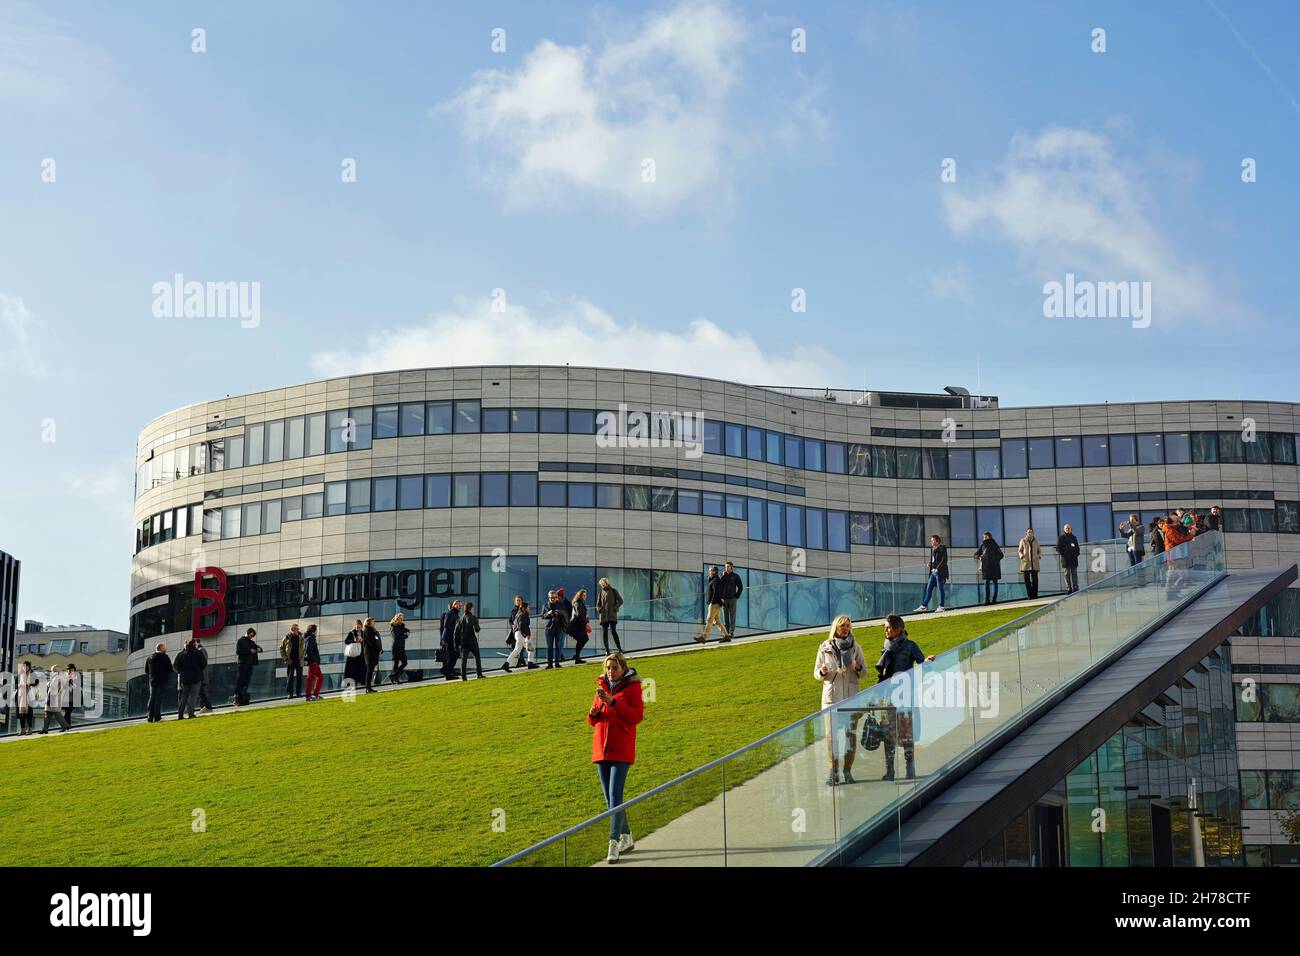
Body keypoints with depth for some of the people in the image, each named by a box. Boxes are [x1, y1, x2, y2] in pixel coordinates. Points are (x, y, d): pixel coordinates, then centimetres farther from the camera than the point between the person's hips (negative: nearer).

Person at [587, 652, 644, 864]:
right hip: (601, 748, 6)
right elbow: (592, 720, 16)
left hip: (621, 749, -6)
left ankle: (614, 844, -16)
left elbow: (636, 716, -13)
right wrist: (593, 712, -8)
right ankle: (626, 838, 22)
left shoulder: (632, 687, -3)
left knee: (615, 795, -14)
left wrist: (613, 702, -22)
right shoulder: (602, 686, 12)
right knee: (609, 797, 9)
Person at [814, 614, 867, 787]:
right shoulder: (825, 648, 5)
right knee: (831, 733, -6)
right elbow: (816, 673, 9)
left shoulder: (856, 647, 6)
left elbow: (864, 673, 9)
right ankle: (833, 771, -3)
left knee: (850, 732, -1)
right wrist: (823, 672, -14)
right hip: (831, 695, 0)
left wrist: (858, 668, -13)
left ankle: (848, 770, 6)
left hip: (851, 695, 1)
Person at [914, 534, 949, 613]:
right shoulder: (933, 549, 17)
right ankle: (924, 606, 11)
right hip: (933, 572, 8)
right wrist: (929, 565, 3)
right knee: (928, 589, 8)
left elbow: (944, 559, -13)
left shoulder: (942, 548, -6)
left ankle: (941, 606, 2)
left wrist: (937, 568, -19)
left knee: (940, 589, -4)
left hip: (939, 571, -8)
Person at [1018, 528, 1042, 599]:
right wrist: (1021, 556, -9)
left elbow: (1039, 551, 19)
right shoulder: (1023, 541, 5)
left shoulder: (1036, 541, 11)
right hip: (1026, 562, -1)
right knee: (1027, 579, -4)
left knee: (1035, 579, -4)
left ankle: (1034, 594, -1)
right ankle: (1029, 595, 0)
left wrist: (1039, 556, 0)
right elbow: (1019, 551, 10)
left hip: (1035, 563, 1)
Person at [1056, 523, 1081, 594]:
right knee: (1067, 574, -2)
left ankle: (1075, 587, -2)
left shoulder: (1074, 538, 15)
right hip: (1065, 559, -3)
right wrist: (1062, 554, -11)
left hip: (1074, 558, 3)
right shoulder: (1061, 538, 5)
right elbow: (1058, 548, 2)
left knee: (1074, 573, 0)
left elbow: (1077, 547, 20)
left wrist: (1077, 553, 2)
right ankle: (1069, 588, -3)